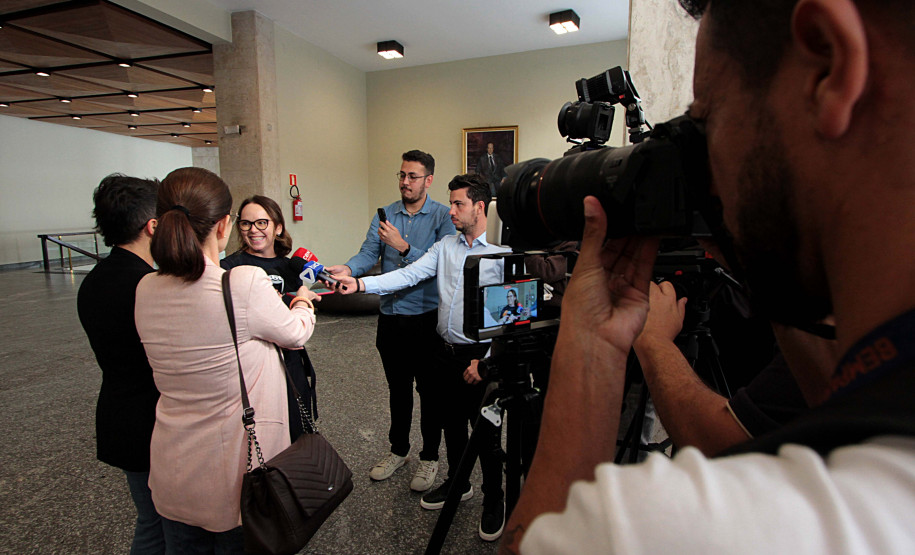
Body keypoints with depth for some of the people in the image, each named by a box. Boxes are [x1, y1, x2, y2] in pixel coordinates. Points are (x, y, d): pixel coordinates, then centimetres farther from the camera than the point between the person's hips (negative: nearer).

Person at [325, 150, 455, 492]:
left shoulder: (442, 216, -8)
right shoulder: (384, 216, 7)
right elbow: (368, 254, -3)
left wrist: (403, 247, -26)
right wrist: (348, 269, -22)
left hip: (427, 317, -4)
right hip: (390, 315, 5)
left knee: (429, 389, 9)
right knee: (397, 387, 19)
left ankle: (430, 457, 29)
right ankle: (398, 450, 39)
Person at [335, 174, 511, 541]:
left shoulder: (502, 253, -11)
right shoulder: (445, 247, 7)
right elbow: (409, 275, -3)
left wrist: (485, 360, -17)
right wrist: (361, 284, -14)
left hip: (479, 355, -5)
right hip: (445, 350, 6)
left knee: (486, 431, 8)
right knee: (451, 423, 21)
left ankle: (494, 500, 32)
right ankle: (457, 483, 45)